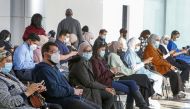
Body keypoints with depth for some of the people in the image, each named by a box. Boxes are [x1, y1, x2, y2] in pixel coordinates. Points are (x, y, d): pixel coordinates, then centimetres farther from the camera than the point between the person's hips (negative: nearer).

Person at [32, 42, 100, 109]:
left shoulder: (54, 67, 21)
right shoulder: (43, 70, -13)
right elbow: (54, 91, -23)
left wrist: (73, 89, 5)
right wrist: (73, 91, -12)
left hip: (72, 97, 11)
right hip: (63, 101, -11)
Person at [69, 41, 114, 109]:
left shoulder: (88, 63, 10)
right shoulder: (79, 65, -18)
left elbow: (93, 80, 9)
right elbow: (88, 83, -21)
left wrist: (105, 87, -5)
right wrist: (104, 88, -16)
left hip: (89, 88, 8)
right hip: (81, 91, -8)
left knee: (110, 95, -2)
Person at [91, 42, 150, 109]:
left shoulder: (102, 59, 18)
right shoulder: (94, 61, -10)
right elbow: (98, 78, -16)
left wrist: (112, 71, -1)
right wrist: (110, 71, -14)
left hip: (110, 80, 9)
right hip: (105, 83, -8)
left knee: (132, 83, -8)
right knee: (129, 89, -13)